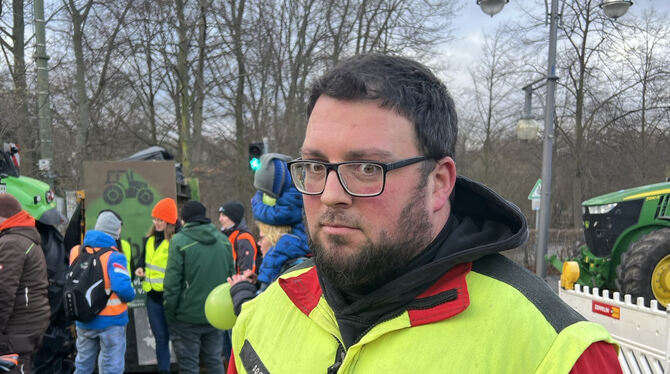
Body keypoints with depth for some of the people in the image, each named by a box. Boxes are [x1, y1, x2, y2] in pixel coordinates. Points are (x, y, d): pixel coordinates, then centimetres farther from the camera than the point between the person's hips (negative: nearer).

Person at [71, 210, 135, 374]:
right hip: (111, 320, -6)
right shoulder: (114, 256, -21)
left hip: (84, 319, 6)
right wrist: (131, 295, -9)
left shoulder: (76, 251, -3)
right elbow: (123, 288, -29)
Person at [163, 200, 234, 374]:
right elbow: (231, 276, 9)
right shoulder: (223, 240, 6)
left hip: (187, 317, -5)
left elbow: (172, 282, -12)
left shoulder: (179, 241, -10)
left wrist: (169, 314, -4)